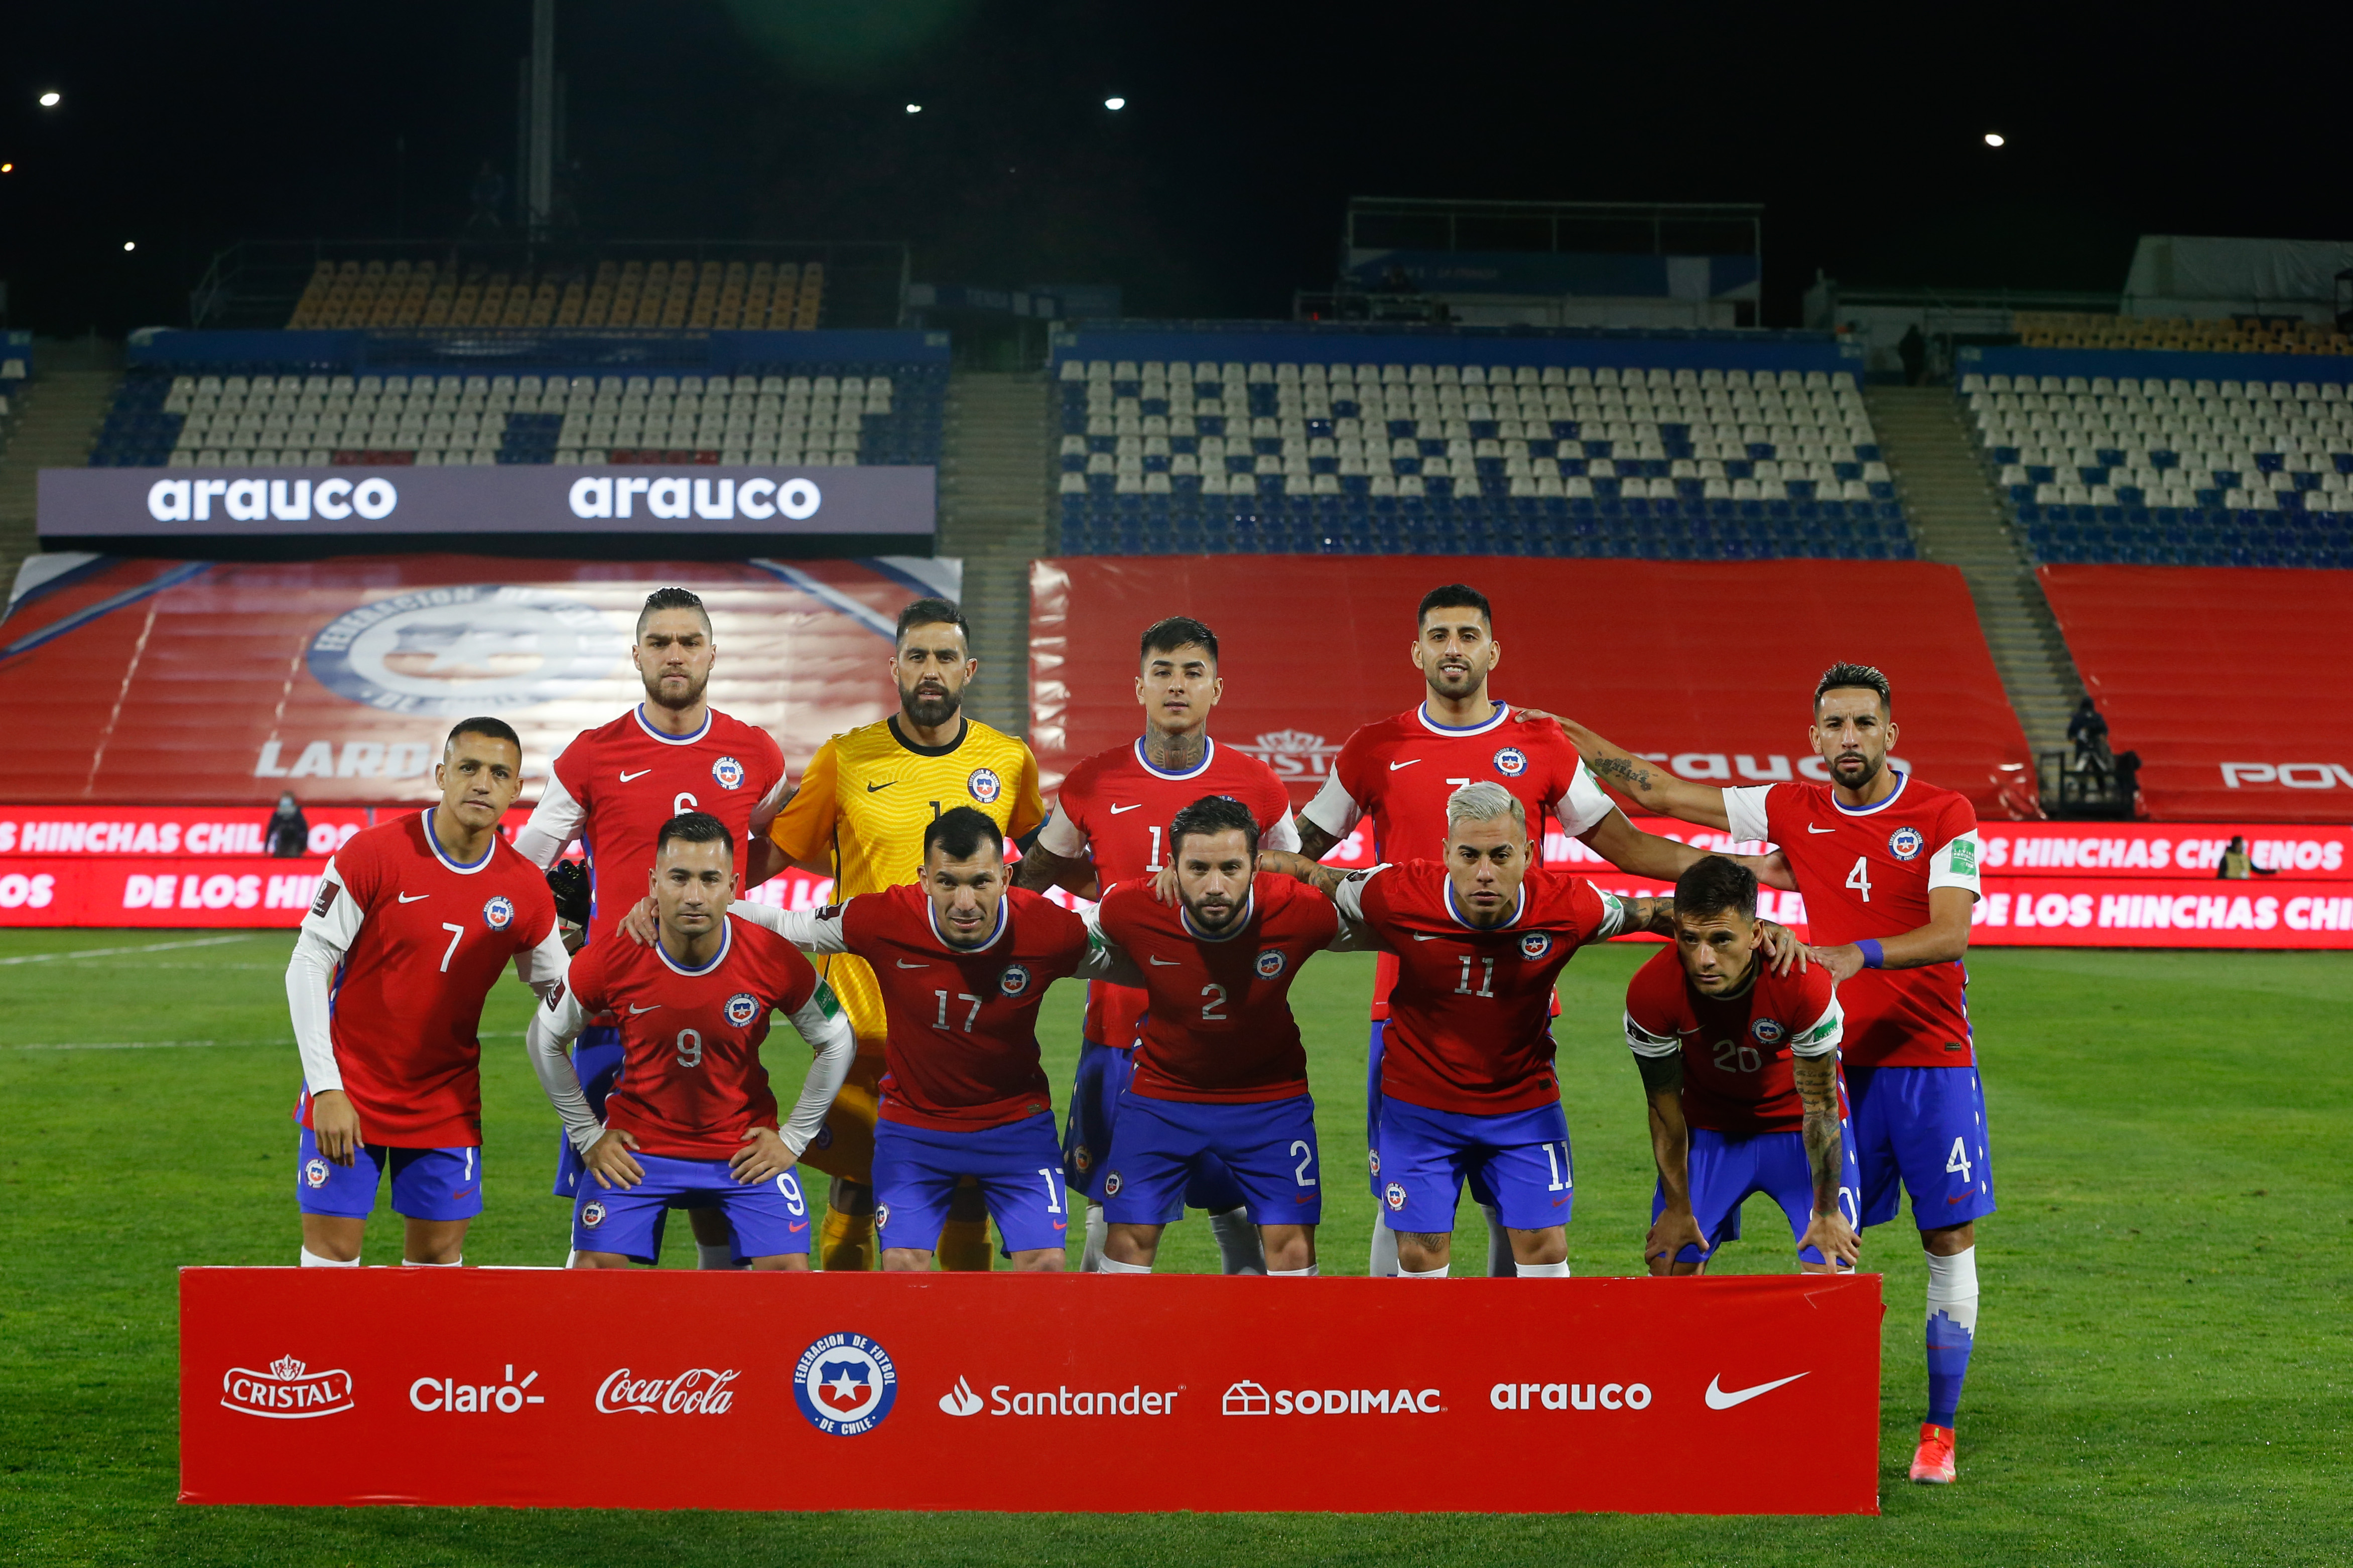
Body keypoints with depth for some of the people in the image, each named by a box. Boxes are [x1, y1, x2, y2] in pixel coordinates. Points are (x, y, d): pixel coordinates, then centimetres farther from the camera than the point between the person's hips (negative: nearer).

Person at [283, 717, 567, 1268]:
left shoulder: (525, 889, -3)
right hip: (351, 1091, -3)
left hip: (448, 1101, 3)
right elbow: (308, 964, -11)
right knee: (331, 1253, -1)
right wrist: (326, 1089, -16)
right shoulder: (374, 852, -13)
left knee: (438, 1255, 6)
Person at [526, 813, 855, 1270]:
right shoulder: (608, 961, -17)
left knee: (789, 1268, -10)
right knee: (595, 1265, -10)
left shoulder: (775, 960, -17)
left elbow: (837, 1044, 0)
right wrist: (588, 1137, 2)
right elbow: (544, 1039, 1)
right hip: (636, 1149, 0)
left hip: (746, 1149, 0)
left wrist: (794, 1137, 0)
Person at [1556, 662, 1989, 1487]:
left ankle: (1939, 1431, 7)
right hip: (1840, 1064, 3)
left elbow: (1952, 933, -18)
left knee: (1950, 1240, -1)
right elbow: (1664, 793, 10)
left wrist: (1860, 954, -33)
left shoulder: (1945, 815, -6)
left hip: (1932, 1061, -3)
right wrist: (1562, 734, 9)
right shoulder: (1794, 812, 4)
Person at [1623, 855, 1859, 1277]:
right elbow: (1665, 1110, -13)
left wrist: (1827, 1214, -12)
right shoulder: (1651, 992, -29)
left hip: (1798, 1129, -1)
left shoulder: (1804, 981, -33)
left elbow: (1819, 1108, -20)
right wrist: (1677, 1209, -4)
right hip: (1710, 1128, 1)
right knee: (1670, 1268, -3)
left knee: (1830, 1269, -10)